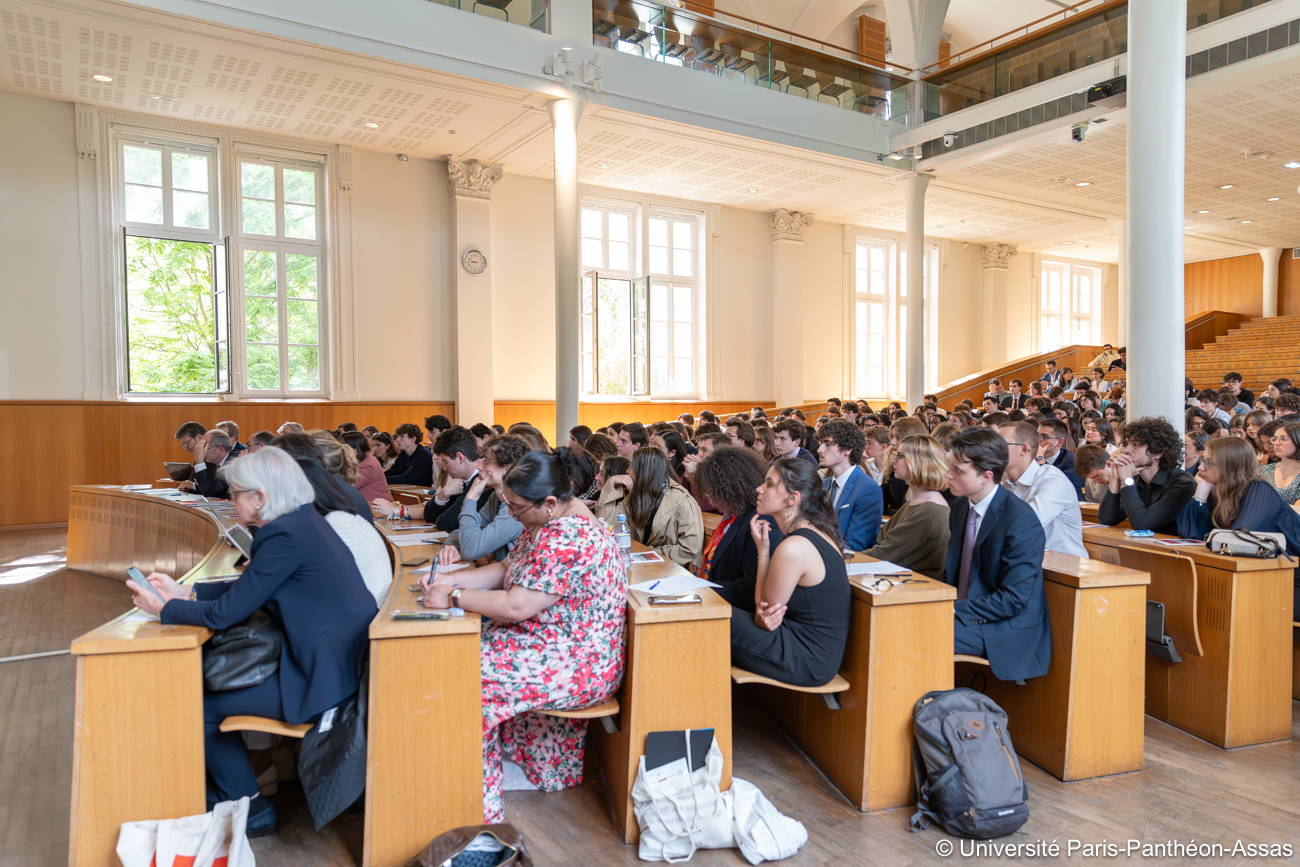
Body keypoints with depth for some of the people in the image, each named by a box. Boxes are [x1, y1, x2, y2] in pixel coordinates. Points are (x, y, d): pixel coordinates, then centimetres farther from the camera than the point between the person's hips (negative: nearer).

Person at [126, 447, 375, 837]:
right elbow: (247, 588, 18)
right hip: (333, 658, 10)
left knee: (202, 708, 2)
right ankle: (225, 789, 32)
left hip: (323, 676, -10)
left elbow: (225, 613, -16)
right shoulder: (303, 521, 8)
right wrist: (184, 591, 16)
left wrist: (162, 608, -1)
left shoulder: (286, 535, -21)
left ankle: (250, 808, 20)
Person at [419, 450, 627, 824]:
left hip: (576, 668, -10)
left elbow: (516, 607, -27)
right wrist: (450, 579, 1)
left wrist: (453, 597, -17)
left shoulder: (565, 539, -26)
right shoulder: (550, 523, 7)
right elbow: (506, 569, 14)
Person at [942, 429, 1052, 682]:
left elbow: (1014, 600, -20)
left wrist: (956, 609, -22)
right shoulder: (960, 506, 6)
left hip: (1007, 632, -7)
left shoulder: (1022, 521, -19)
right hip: (959, 614, 8)